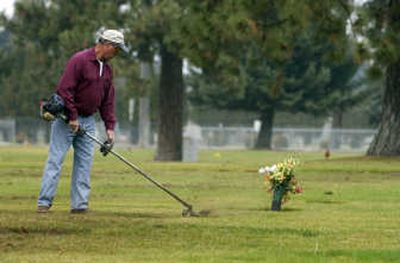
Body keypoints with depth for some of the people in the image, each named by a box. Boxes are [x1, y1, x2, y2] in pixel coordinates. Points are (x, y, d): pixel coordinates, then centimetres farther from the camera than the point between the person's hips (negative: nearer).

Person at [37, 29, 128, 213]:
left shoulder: (107, 70, 11)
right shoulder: (80, 60, -15)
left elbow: (108, 101, 14)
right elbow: (64, 89, -20)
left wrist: (110, 127, 6)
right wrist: (72, 118, -19)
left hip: (88, 121, 8)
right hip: (67, 119, -8)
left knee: (84, 162, 4)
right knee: (55, 160, -6)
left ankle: (80, 204, 6)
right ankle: (44, 202, -6)